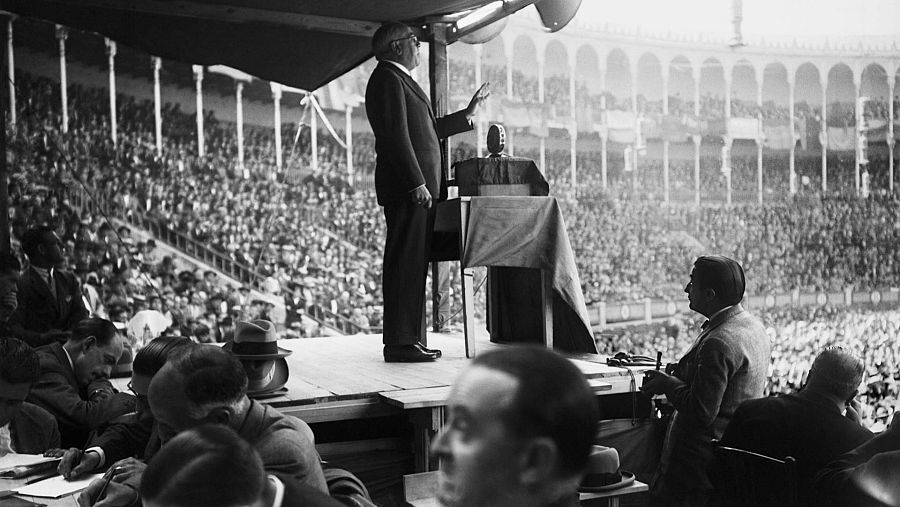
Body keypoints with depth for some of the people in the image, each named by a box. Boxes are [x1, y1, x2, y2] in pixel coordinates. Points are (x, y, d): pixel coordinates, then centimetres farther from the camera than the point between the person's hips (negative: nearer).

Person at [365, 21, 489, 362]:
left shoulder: (398, 79, 25)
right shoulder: (387, 78, -8)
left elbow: (426, 130, 29)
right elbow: (396, 136, -18)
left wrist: (467, 114, 33)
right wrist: (417, 183, -22)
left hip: (417, 189, 10)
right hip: (406, 190, -10)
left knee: (413, 266, 10)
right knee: (406, 265, -10)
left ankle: (410, 339, 15)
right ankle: (401, 343, -8)